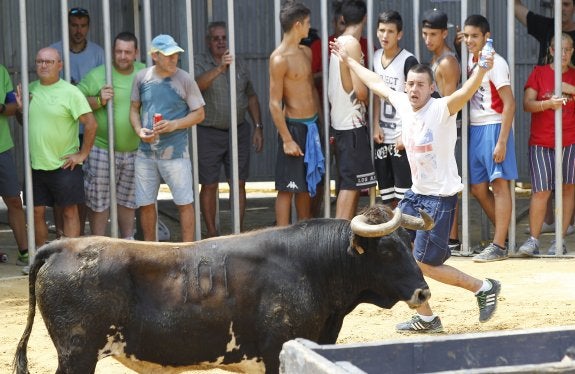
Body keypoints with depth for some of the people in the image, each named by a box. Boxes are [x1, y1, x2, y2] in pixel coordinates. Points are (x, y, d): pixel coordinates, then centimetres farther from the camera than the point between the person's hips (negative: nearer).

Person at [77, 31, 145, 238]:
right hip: (102, 150, -4)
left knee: (128, 200, 16)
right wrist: (98, 101, -21)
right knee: (98, 201, 3)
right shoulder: (96, 75, -8)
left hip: (134, 150, 4)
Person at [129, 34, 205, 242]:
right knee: (145, 203, 11)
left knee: (184, 203, 0)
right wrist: (139, 130, -7)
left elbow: (199, 114, -3)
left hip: (175, 153, -3)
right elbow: (134, 108, 12)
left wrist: (174, 125, -17)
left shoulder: (184, 80, -7)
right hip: (146, 153, 3)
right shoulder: (142, 77, 1)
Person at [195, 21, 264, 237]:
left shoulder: (239, 65, 11)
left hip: (239, 131, 4)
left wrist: (258, 127, 10)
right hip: (209, 133, -4)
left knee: (239, 184, 5)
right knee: (209, 186, 1)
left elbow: (251, 97, 16)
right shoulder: (201, 64, -3)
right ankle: (212, 232, 9)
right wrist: (219, 68, -38)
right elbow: (197, 85, -25)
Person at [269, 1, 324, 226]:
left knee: (307, 184, 15)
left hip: (312, 125, 8)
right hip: (294, 127, -8)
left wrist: (320, 122, 16)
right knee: (288, 188, -4)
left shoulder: (306, 52, 10)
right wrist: (286, 139, -19)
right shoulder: (279, 58, -15)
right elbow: (275, 104, -16)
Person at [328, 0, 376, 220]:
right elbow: (360, 90, -19)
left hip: (340, 121, 9)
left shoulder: (339, 43, 11)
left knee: (350, 182, 14)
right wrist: (366, 96, 2)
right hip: (352, 122, -9)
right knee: (351, 183, -9)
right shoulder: (352, 44, -15)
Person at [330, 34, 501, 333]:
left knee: (424, 263, -7)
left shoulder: (441, 109, -17)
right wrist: (348, 61, 31)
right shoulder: (403, 104, 3)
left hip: (441, 196, -8)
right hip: (416, 193, 8)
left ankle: (484, 288, 11)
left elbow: (466, 92, -37)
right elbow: (377, 84, 20)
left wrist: (483, 70, -56)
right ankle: (426, 318, 22)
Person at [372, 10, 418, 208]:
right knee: (386, 192, 11)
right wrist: (376, 126, 3)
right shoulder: (376, 57, 7)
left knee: (403, 194, -5)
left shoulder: (408, 61, -12)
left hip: (401, 136, -6)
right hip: (383, 136, 6)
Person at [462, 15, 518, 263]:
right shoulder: (470, 62, 10)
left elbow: (509, 104, -16)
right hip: (475, 129, 8)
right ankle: (503, 234, 24)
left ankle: (499, 246, -1)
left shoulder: (495, 63, -12)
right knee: (478, 188, 10)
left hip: (493, 127, -8)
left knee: (499, 184, -4)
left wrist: (502, 142, -19)